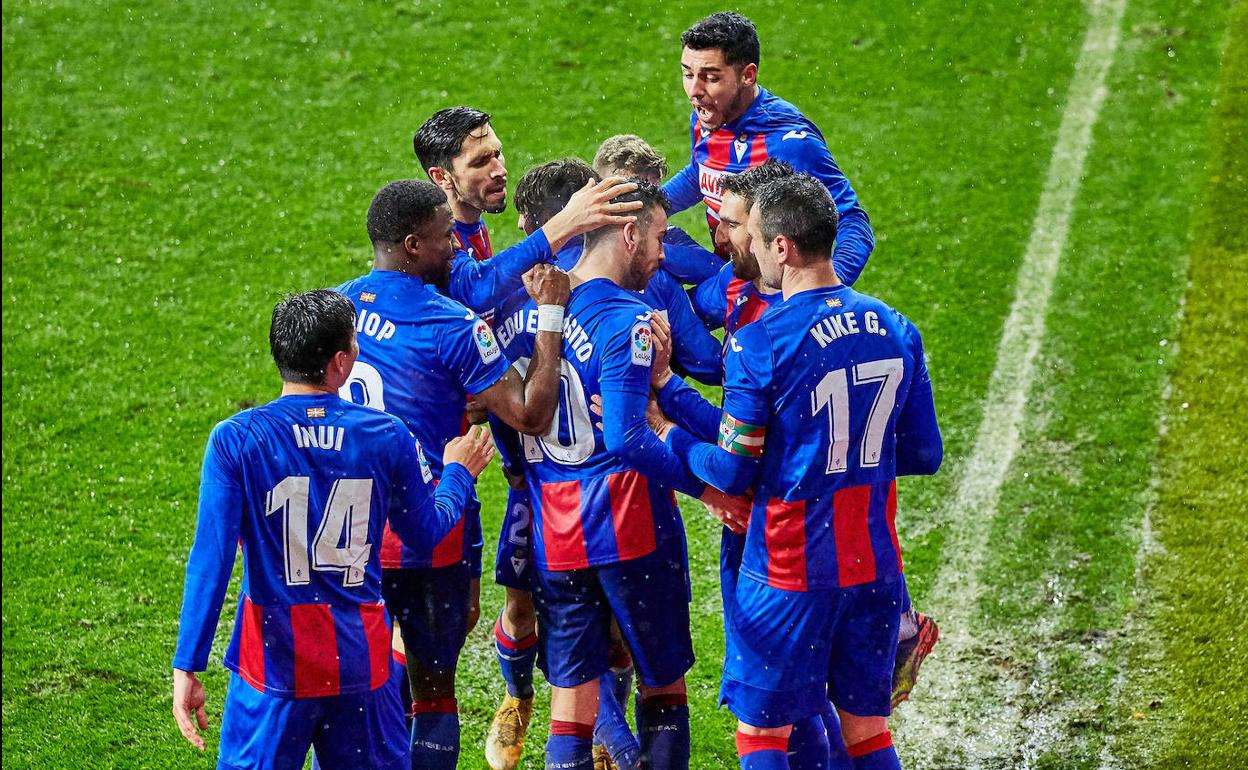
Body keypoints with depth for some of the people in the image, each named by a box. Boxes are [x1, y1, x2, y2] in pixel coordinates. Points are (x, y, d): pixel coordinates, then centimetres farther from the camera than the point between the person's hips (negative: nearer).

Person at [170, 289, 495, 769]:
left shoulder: (235, 440, -10)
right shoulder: (388, 436, -4)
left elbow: (210, 561, -14)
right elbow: (426, 532, 12)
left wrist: (187, 667, -11)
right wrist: (458, 473, 32)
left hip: (273, 661, -2)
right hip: (362, 658, 2)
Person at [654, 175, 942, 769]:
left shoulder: (758, 345, -16)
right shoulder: (895, 331, 2)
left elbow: (733, 471, -10)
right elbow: (923, 455, 8)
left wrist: (668, 436, 6)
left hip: (789, 572, -5)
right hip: (876, 565, 6)